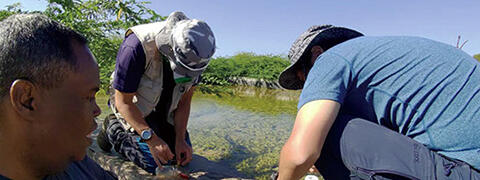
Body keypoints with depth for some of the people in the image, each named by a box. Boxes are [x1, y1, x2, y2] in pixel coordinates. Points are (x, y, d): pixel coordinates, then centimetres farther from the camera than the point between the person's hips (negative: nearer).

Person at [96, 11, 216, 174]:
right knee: (155, 163, -14)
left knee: (182, 155, 7)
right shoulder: (136, 48, -35)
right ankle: (114, 129, 8)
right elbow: (123, 102, -26)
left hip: (165, 111, 5)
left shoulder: (195, 54, -19)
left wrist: (180, 140, -13)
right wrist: (151, 138, -34)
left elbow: (184, 100, -10)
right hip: (134, 110, -5)